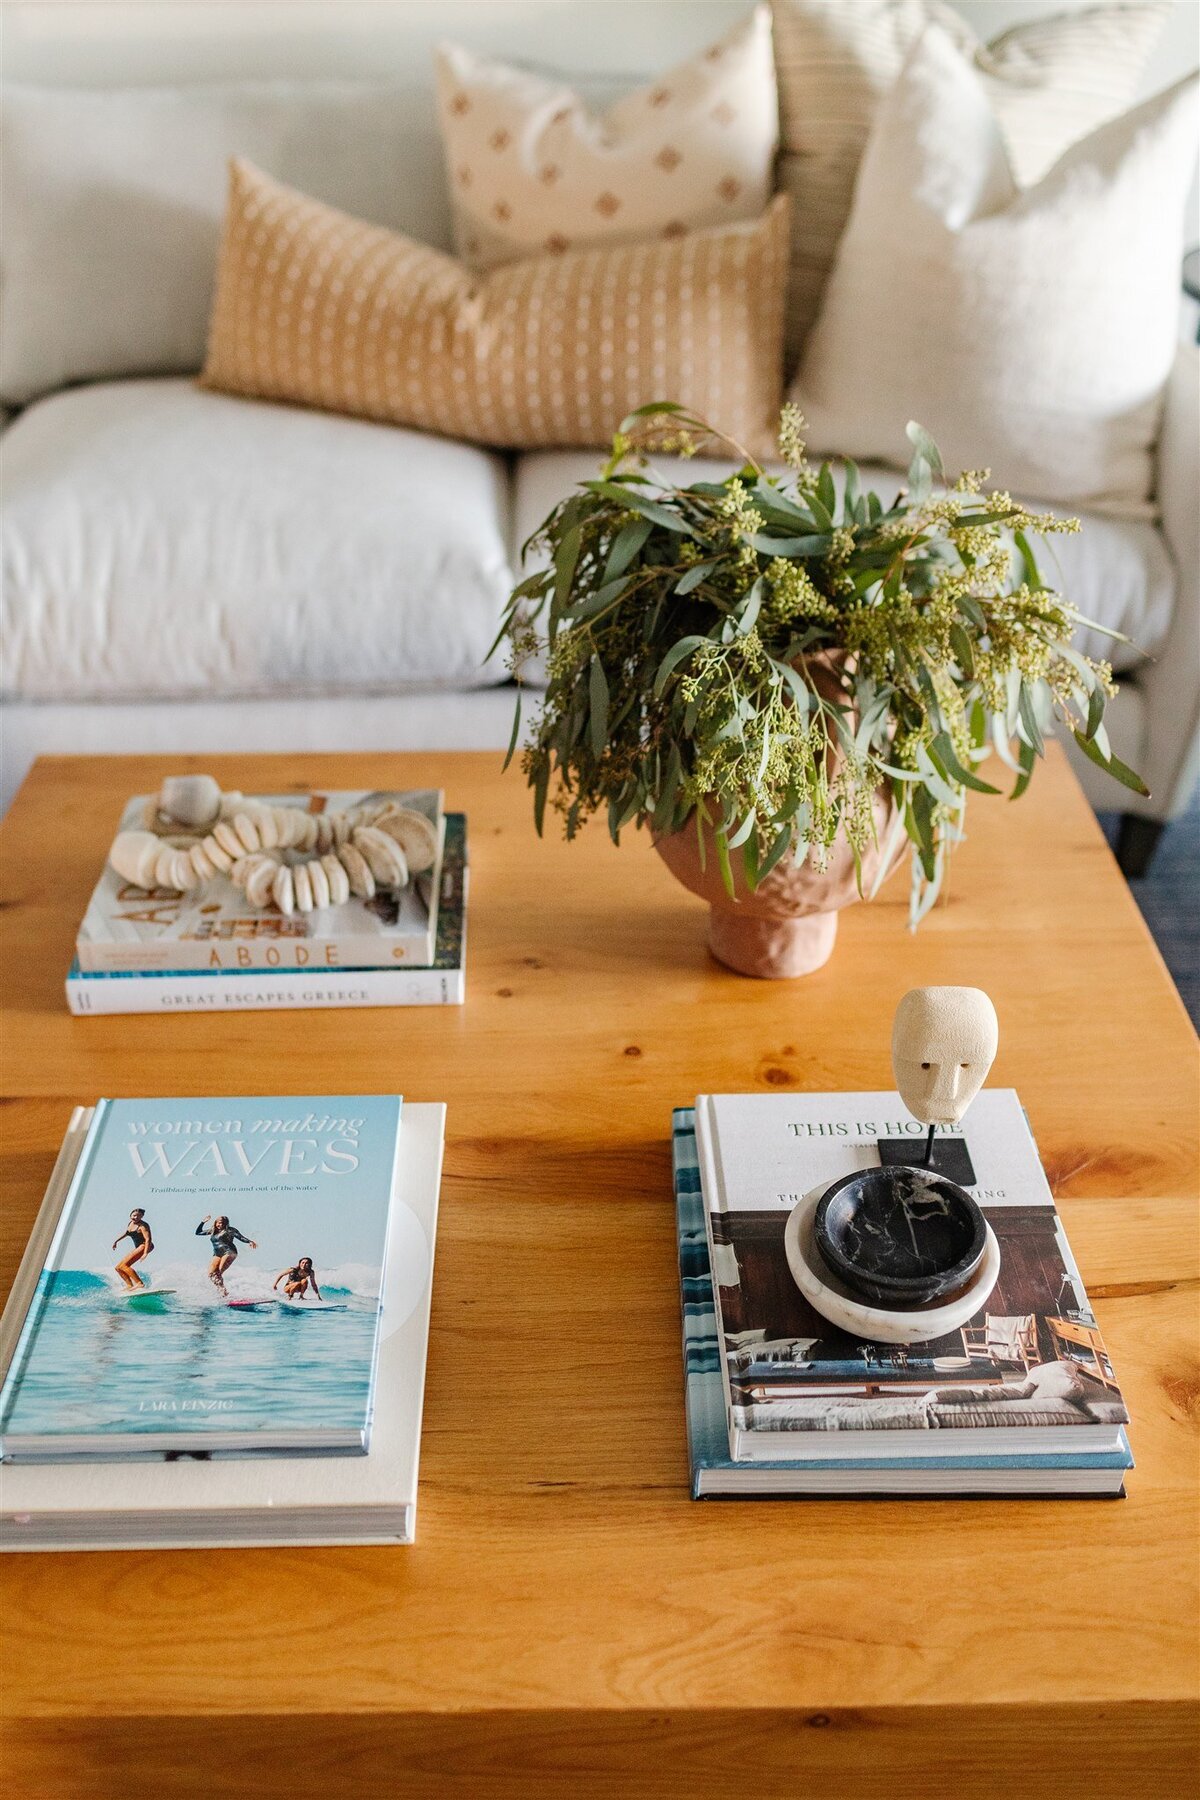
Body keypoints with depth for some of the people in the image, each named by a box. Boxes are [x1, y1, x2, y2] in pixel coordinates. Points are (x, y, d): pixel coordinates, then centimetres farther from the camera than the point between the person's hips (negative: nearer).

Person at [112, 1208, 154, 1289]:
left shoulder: (143, 1226, -17)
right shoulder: (131, 1223, 9)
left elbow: (148, 1239, -26)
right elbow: (126, 1232, 31)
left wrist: (145, 1253, -37)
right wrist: (116, 1240, 33)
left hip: (144, 1246, -10)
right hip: (138, 1247, 10)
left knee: (124, 1265, -21)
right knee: (118, 1268, 8)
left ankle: (139, 1283, -28)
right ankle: (130, 1285, -1)